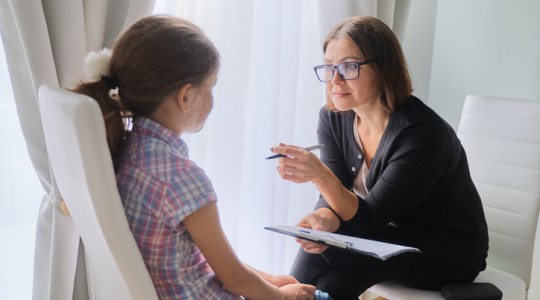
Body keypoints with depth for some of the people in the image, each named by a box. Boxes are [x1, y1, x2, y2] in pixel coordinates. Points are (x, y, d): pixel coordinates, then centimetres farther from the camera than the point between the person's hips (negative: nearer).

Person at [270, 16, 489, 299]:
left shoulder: (421, 134, -26)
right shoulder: (333, 118, -6)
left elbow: (369, 219, -24)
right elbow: (336, 197, -8)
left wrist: (319, 175, -40)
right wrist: (323, 218, -32)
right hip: (393, 238, 5)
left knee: (324, 249, -23)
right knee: (317, 237, -21)